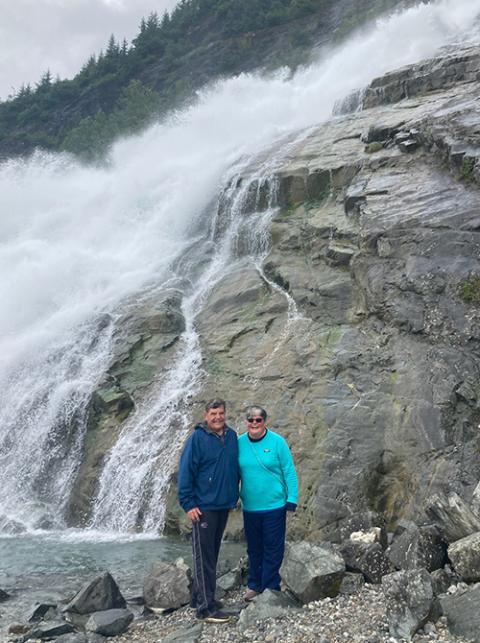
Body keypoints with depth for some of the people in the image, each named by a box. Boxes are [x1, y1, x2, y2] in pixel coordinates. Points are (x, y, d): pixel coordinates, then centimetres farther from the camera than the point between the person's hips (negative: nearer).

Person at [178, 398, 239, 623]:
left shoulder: (231, 436, 7)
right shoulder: (197, 438, -10)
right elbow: (185, 472, -11)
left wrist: (234, 496, 15)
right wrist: (188, 504, -15)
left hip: (224, 505, 7)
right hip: (203, 507, -6)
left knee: (212, 554, 15)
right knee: (204, 557, -5)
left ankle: (199, 596, 26)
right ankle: (206, 607, -3)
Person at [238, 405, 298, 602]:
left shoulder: (277, 441, -9)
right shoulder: (240, 443, 0)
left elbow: (290, 472, -7)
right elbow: (236, 473, 10)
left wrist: (291, 499, -9)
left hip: (274, 506, -3)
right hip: (249, 507, 3)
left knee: (273, 548, 6)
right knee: (254, 548, 16)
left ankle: (271, 587, 18)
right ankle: (254, 585, 30)